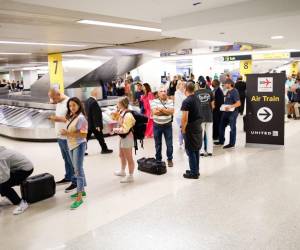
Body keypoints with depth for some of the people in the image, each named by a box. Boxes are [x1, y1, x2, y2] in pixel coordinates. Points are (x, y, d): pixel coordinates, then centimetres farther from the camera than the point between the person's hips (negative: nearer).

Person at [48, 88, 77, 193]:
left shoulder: (69, 102, -17)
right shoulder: (58, 103, 12)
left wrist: (57, 118, -25)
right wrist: (54, 117, 7)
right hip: (60, 136, 9)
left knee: (72, 161, 0)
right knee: (66, 159, 19)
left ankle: (75, 181, 9)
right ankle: (68, 177, 32)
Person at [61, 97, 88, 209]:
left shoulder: (81, 118, -15)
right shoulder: (71, 117, 10)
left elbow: (83, 134, -21)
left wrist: (68, 133, -23)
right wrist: (65, 132, -5)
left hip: (79, 145, -8)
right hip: (71, 145, 9)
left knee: (78, 170, -8)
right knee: (77, 169, 17)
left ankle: (79, 198, -6)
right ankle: (81, 190, 31)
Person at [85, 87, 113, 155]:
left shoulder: (87, 101, 6)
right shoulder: (94, 102, -22)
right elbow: (95, 115, -24)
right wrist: (97, 125, -20)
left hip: (88, 124, 8)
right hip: (94, 125, -8)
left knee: (87, 137, 12)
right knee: (100, 137, 9)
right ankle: (104, 149, 24)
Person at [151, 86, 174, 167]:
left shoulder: (170, 101, 0)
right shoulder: (154, 101, -4)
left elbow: (171, 111, -14)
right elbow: (155, 112, -18)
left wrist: (161, 109, -18)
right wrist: (166, 110, -13)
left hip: (167, 125, 1)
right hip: (157, 125, 0)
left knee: (169, 144, 5)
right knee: (158, 144, 10)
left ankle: (170, 159, 20)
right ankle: (158, 159, 24)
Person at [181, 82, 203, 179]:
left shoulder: (186, 101, -17)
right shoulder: (197, 99, 8)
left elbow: (185, 118, -21)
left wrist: (183, 129, -11)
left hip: (190, 129, -8)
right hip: (198, 127, 8)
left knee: (190, 151, 1)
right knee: (196, 150, 16)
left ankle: (194, 173, 7)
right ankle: (196, 170, 26)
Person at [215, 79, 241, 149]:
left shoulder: (234, 92, -14)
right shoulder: (228, 92, 12)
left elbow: (238, 103, -21)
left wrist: (230, 107, -31)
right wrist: (224, 106, 10)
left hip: (232, 112, -9)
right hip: (226, 112, 9)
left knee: (232, 128, 2)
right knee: (222, 126, 14)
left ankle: (232, 143, 13)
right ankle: (221, 141, 27)